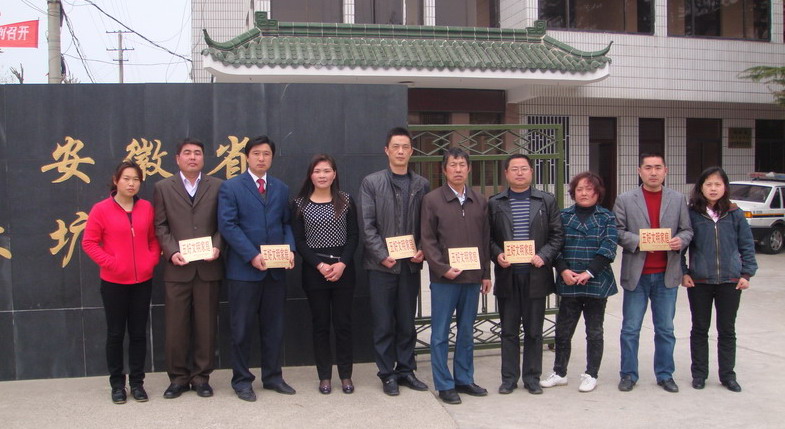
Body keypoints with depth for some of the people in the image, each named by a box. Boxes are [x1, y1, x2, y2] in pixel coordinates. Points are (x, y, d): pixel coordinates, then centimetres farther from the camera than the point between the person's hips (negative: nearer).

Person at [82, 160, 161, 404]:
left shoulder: (146, 208, 2)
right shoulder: (101, 209, -6)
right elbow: (89, 242, -4)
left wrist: (153, 260, -5)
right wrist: (109, 263, -13)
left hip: (143, 281, 2)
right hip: (113, 283, -2)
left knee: (139, 333, 9)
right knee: (115, 333, 7)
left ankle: (137, 382, 20)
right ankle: (117, 384, 19)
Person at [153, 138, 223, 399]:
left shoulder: (218, 187, 7)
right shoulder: (163, 188, 8)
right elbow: (160, 226, 4)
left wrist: (217, 247, -12)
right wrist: (172, 251, -10)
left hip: (208, 267, 0)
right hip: (177, 268, 0)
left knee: (206, 325, 6)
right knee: (175, 326, 4)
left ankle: (201, 376, 18)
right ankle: (178, 377, 18)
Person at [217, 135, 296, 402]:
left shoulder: (281, 189, 13)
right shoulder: (230, 187, -1)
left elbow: (287, 223, 12)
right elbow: (227, 225, -10)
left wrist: (290, 249, -8)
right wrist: (252, 256, -17)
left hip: (276, 270, 4)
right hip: (243, 269, -4)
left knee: (274, 327, 11)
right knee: (242, 328, 4)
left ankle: (273, 377, 23)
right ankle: (241, 380, 16)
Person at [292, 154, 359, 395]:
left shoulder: (346, 201, 4)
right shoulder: (299, 204, 1)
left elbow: (353, 236, 2)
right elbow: (299, 240, -2)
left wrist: (342, 263, -12)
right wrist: (319, 265, -13)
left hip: (343, 269, 1)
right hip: (314, 270, 0)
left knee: (343, 322, 5)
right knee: (320, 324, 6)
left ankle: (346, 375, 15)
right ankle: (324, 376, 16)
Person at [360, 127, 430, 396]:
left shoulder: (422, 185, 7)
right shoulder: (371, 183, 0)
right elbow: (367, 225, -4)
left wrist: (423, 250, -7)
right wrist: (382, 255, -12)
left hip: (411, 264, 2)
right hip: (381, 264, -2)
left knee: (407, 322, 11)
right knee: (383, 324, 4)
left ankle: (406, 370, 23)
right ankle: (387, 374, 16)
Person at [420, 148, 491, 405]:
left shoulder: (479, 201, 9)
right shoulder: (432, 200, -2)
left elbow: (485, 239, 11)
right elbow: (427, 240, -5)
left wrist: (486, 273, 8)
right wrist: (443, 268, -13)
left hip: (472, 277, 4)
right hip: (444, 278, -4)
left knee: (467, 332, 12)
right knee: (440, 334, 3)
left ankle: (464, 379, 24)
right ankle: (444, 384, 12)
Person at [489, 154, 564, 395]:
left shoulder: (547, 201, 6)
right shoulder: (495, 203, 7)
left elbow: (557, 235, 4)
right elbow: (488, 237, 6)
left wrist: (544, 256, -10)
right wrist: (497, 255, -11)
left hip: (536, 274, 0)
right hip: (507, 275, 0)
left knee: (534, 330, 8)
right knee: (508, 330, 7)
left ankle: (532, 377, 19)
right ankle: (509, 377, 17)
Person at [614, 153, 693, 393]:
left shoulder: (678, 199, 8)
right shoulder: (625, 200, 1)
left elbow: (687, 230, 8)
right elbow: (617, 231, -2)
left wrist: (680, 241, -13)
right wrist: (638, 241, -17)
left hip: (666, 275, 2)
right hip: (636, 274, -2)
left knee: (665, 329, 11)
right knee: (630, 329, 5)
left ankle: (665, 374, 24)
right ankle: (628, 374, 17)